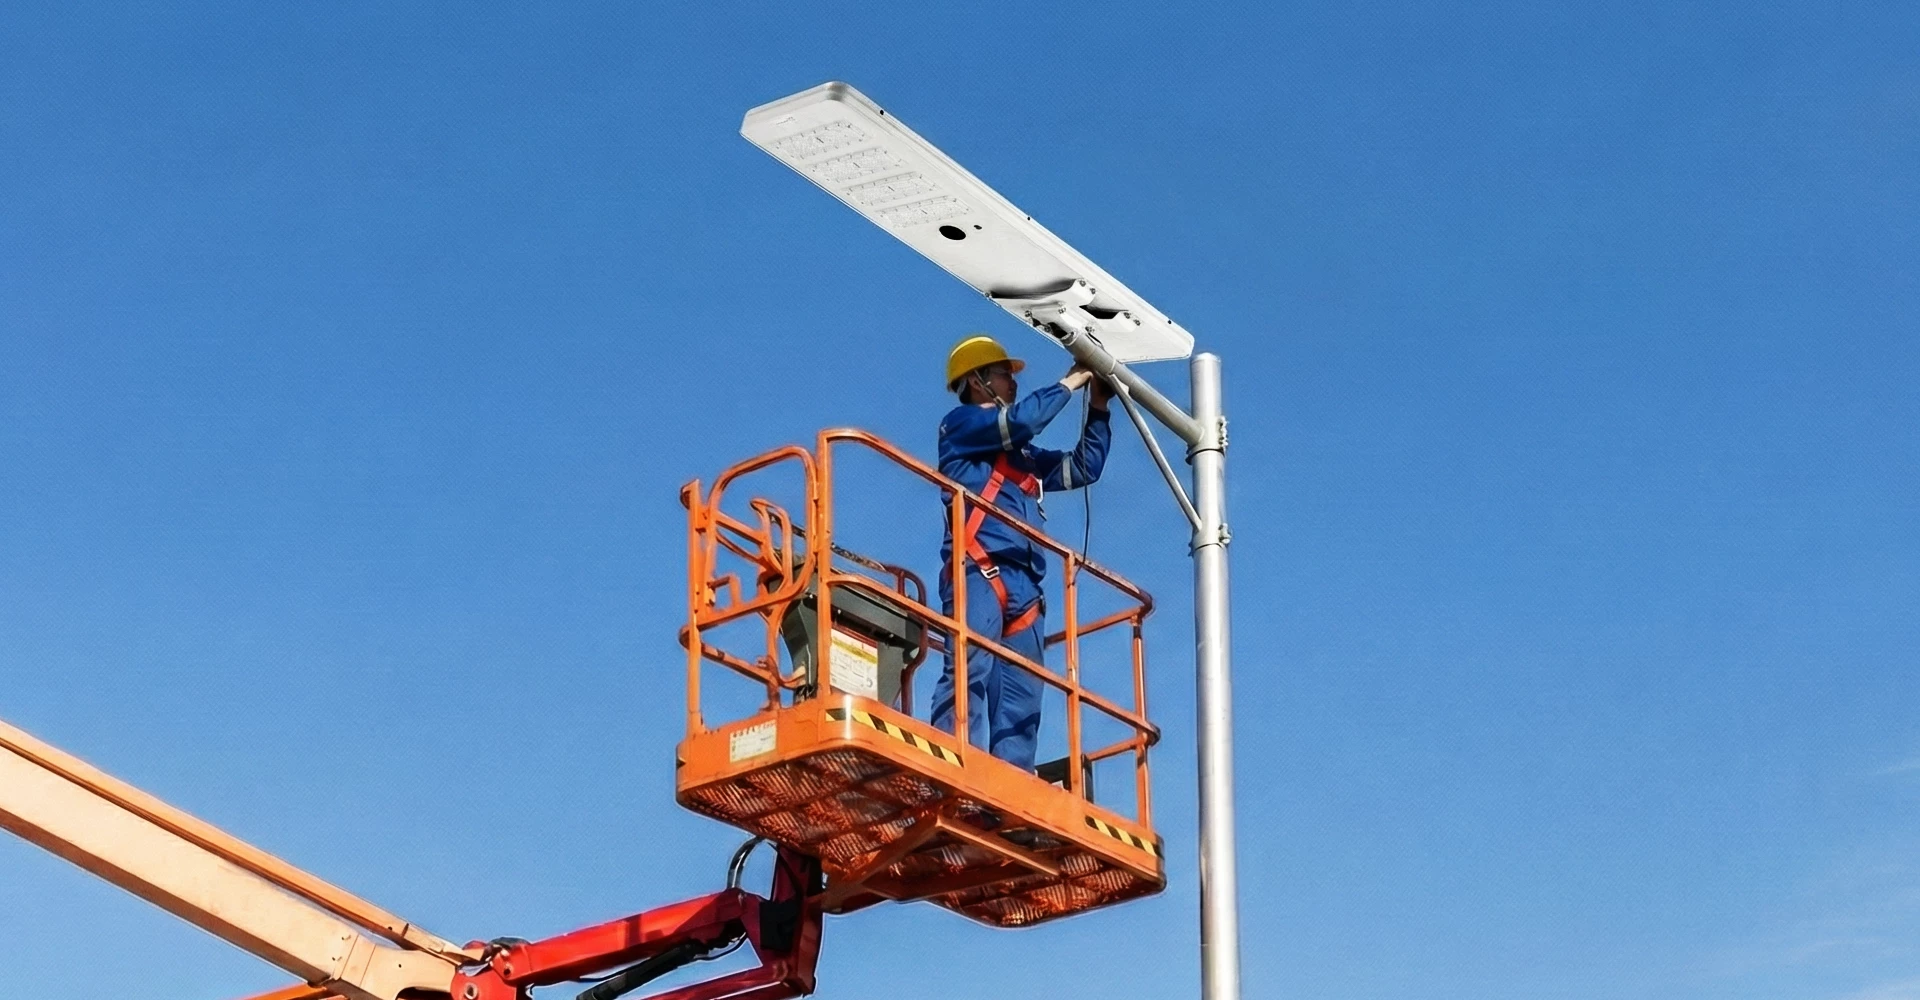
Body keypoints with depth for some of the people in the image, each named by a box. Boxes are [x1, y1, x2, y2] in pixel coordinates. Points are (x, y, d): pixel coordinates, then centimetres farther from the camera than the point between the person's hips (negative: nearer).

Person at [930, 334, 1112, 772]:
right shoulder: (960, 424, 12)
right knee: (969, 670, -24)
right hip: (978, 571, -8)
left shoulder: (1024, 456, 32)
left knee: (1020, 699, -3)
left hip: (1022, 585, 8)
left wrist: (1098, 409, 26)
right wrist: (1070, 383, 8)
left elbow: (1083, 468, 34)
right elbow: (1021, 420, -4)